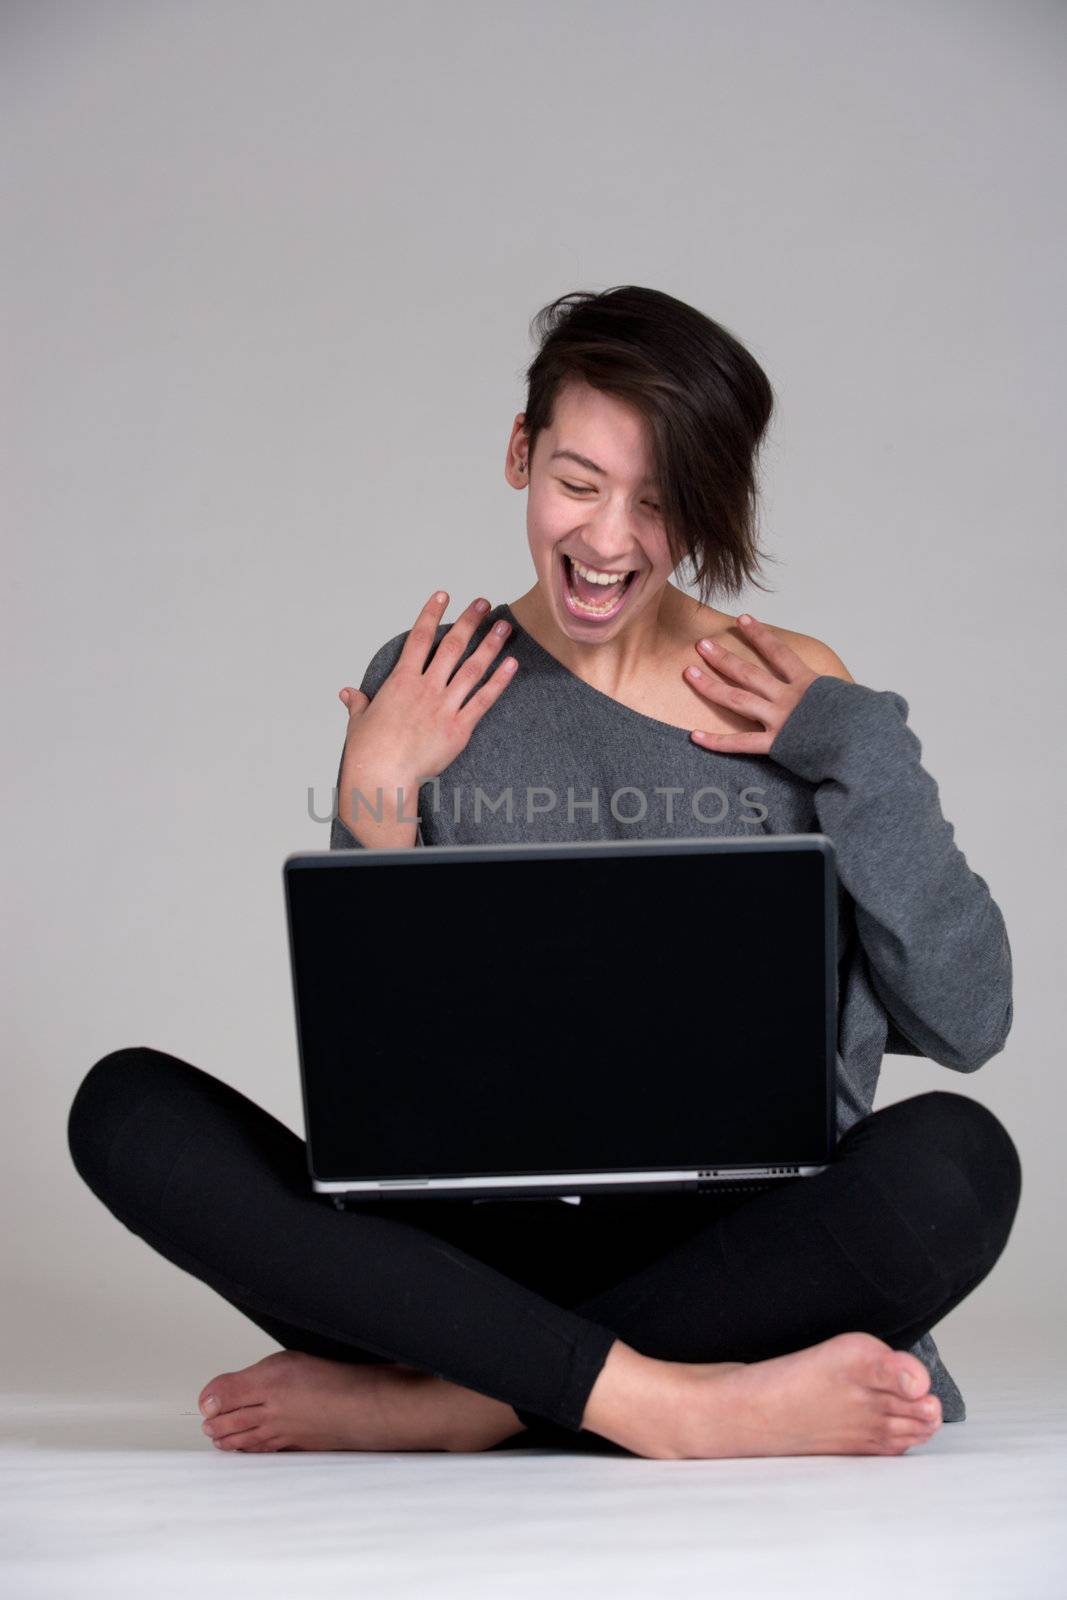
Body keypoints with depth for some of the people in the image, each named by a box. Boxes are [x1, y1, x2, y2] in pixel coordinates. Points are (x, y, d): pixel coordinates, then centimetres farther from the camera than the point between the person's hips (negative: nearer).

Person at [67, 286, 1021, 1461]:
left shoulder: (800, 699, 6)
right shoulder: (426, 692, 8)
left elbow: (968, 1025, -1)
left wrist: (858, 746, -5)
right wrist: (377, 804, -4)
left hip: (728, 1256, -1)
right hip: (469, 1254, 1)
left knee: (955, 1159, -32)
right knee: (129, 1106, -21)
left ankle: (437, 1405, -25)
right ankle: (652, 1399, -29)